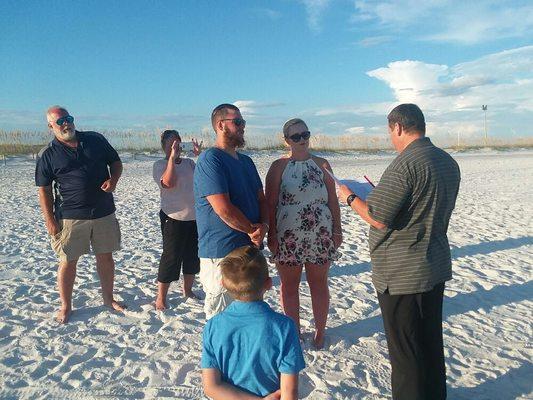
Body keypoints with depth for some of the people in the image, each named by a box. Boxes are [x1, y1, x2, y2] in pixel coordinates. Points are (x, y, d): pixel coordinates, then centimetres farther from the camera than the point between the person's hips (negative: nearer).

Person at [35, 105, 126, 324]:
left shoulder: (96, 140, 4)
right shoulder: (48, 155, -1)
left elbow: (116, 162, 13)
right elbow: (44, 190, 1)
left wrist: (113, 179, -8)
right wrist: (50, 220, -5)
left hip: (104, 213, 2)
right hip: (70, 217, -2)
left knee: (106, 257, 12)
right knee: (68, 262, 6)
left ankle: (108, 298, 31)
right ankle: (65, 306, 25)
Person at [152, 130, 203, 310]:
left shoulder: (189, 163, 9)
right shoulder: (160, 164, -5)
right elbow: (168, 183, -24)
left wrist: (199, 155, -11)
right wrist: (172, 157, -24)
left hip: (195, 217, 6)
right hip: (173, 219, -5)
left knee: (193, 255, 15)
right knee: (171, 257, -3)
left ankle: (187, 289, 33)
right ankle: (161, 298, 9)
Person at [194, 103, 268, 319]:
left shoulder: (246, 161, 14)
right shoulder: (210, 159, -14)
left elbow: (261, 198, 15)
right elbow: (223, 209, -22)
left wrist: (263, 225, -5)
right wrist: (253, 229, -9)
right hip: (221, 254, -8)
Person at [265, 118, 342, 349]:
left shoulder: (321, 164, 6)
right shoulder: (279, 167, 0)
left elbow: (332, 200, 7)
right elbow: (270, 203, -2)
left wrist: (337, 230, 3)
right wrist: (271, 234, -6)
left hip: (320, 234, 2)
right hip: (288, 235, -1)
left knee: (318, 283, 10)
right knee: (289, 285, 9)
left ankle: (320, 331, 26)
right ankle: (294, 331, 27)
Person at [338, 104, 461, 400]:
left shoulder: (405, 164, -23)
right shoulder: (448, 162, 6)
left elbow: (378, 218, -23)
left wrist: (350, 198, -6)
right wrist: (384, 194, 19)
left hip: (402, 275, -9)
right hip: (437, 267, 9)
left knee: (405, 348, 7)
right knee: (431, 341, 23)